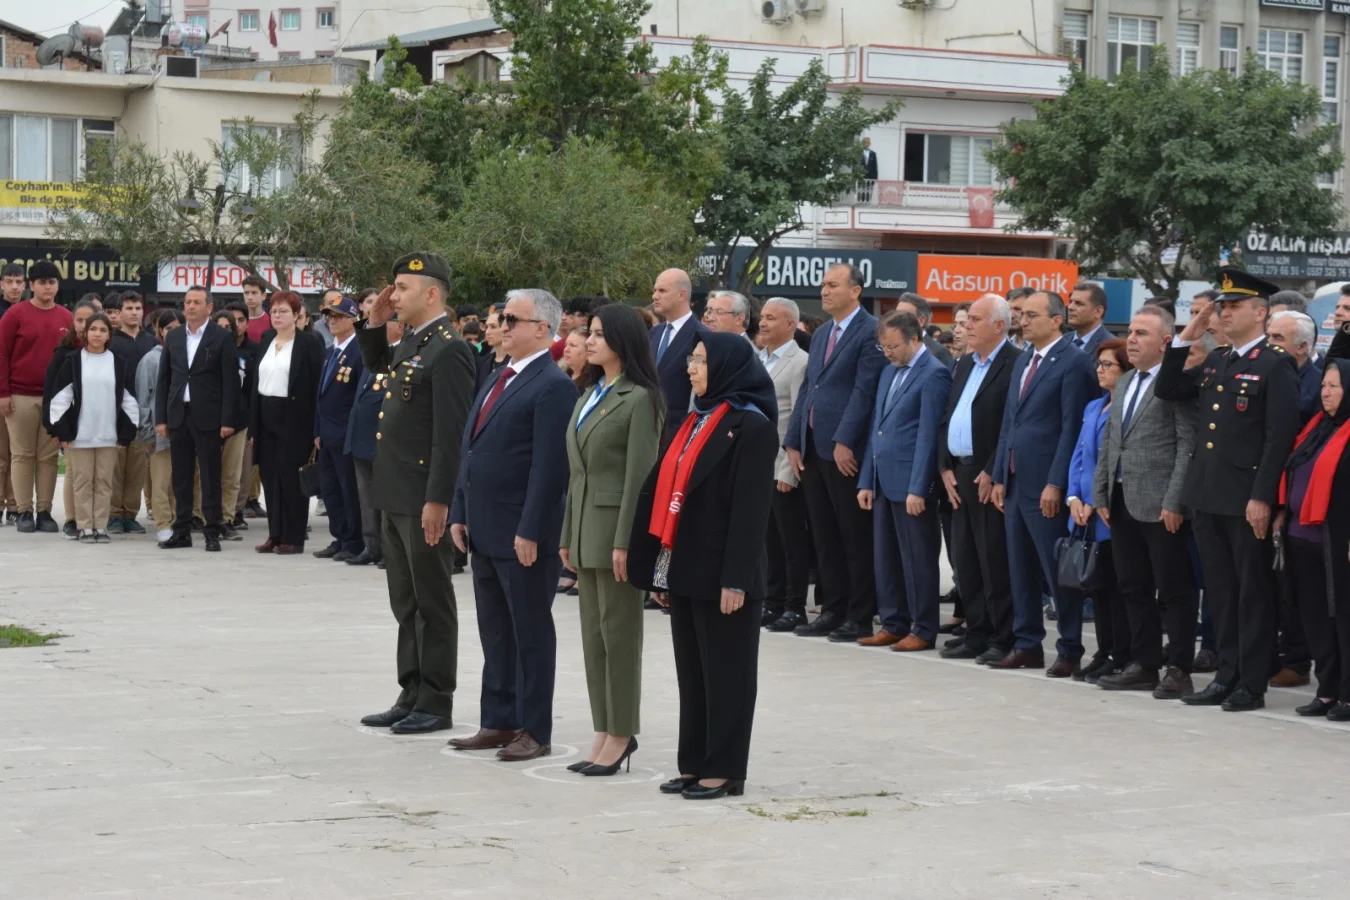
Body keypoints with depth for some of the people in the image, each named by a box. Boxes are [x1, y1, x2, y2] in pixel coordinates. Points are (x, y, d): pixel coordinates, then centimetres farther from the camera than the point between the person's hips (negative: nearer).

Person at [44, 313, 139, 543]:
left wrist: (127, 430, 1)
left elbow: (127, 397, 7)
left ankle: (101, 526, 10)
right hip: (80, 433, -1)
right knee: (83, 481, 2)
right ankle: (85, 527, 6)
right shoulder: (73, 361, 1)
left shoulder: (118, 364, 6)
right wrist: (61, 429, -6)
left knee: (104, 481, 4)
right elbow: (60, 396, 0)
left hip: (109, 435, 1)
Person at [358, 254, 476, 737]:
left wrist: (438, 500, -22)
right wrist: (375, 324, 15)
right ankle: (411, 696, 22)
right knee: (406, 604, 14)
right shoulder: (410, 341, 11)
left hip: (425, 500, -9)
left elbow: (451, 432, -20)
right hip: (396, 497, 9)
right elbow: (376, 364, 34)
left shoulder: (448, 350, -16)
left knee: (433, 604, 0)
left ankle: (436, 703, 8)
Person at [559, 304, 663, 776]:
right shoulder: (589, 398, 16)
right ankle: (605, 733, 15)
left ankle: (621, 735, 4)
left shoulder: (639, 400, -10)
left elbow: (639, 475, -15)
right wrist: (568, 536, 14)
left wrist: (625, 542, -19)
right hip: (585, 525, 9)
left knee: (618, 631, -3)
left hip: (616, 525, -8)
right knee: (593, 632, 9)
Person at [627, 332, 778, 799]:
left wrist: (736, 579, -20)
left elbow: (751, 507, -16)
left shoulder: (751, 426, -12)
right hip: (684, 568, 8)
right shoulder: (698, 422, 14)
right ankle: (695, 763, 19)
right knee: (690, 669, 12)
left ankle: (724, 770, 7)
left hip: (719, 572, -8)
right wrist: (663, 571, 13)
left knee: (724, 671, 0)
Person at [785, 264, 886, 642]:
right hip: (813, 448, 8)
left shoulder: (870, 332, -8)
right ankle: (832, 610, 17)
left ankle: (860, 617, 2)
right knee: (824, 536, 11)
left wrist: (844, 442, -19)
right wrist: (794, 441, 11)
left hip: (845, 450, -8)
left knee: (855, 538, -2)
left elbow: (864, 390, -15)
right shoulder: (820, 335, 19)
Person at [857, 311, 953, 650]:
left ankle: (923, 629, 6)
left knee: (917, 558, -1)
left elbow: (928, 435, -15)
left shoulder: (933, 374, -11)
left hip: (910, 482, -8)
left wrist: (917, 489, -18)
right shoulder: (890, 371, 16)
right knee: (886, 557, 11)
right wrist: (866, 481, 14)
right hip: (884, 481, 8)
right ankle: (893, 624, 19)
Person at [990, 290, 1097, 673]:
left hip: (1046, 485, -8)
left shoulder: (1073, 362, -10)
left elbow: (1071, 427, -15)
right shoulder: (1024, 360, 16)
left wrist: (1055, 484, -18)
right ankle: (1027, 646, 18)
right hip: (1016, 481, 8)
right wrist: (999, 477, 13)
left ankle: (1069, 651, 5)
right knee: (1021, 569, 11)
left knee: (1057, 570, -2)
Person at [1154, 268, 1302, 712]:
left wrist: (1262, 498, -19)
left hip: (1247, 501, -7)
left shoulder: (1276, 365, -8)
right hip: (1207, 496, 7)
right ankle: (1228, 675, 18)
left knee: (1253, 592, 1)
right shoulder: (1215, 361, 15)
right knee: (1220, 591, 11)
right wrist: (1187, 336, 8)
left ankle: (1252, 684, 5)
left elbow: (1280, 436, -14)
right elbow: (1167, 391, 16)